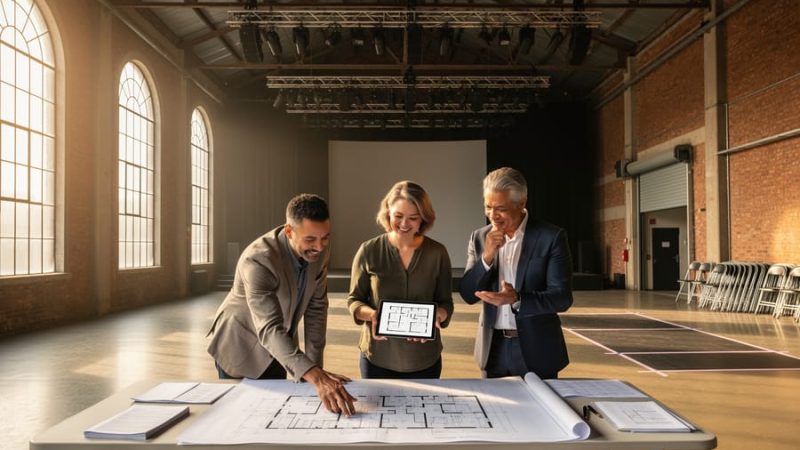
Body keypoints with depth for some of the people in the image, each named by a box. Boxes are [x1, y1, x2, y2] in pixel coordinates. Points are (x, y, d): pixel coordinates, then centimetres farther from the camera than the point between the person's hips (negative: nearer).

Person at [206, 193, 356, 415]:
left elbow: (316, 306, -7)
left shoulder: (318, 250, -16)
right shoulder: (257, 260, -36)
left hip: (278, 348, 5)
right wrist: (316, 378, -53)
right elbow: (269, 330, -43)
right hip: (241, 346, -5)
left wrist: (315, 365, -10)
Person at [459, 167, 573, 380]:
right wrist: (487, 257, -17)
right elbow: (467, 294, -1)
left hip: (537, 350, -3)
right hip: (493, 349, 3)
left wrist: (517, 299, -29)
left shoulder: (551, 237, -9)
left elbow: (562, 298, -13)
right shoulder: (480, 237, 2)